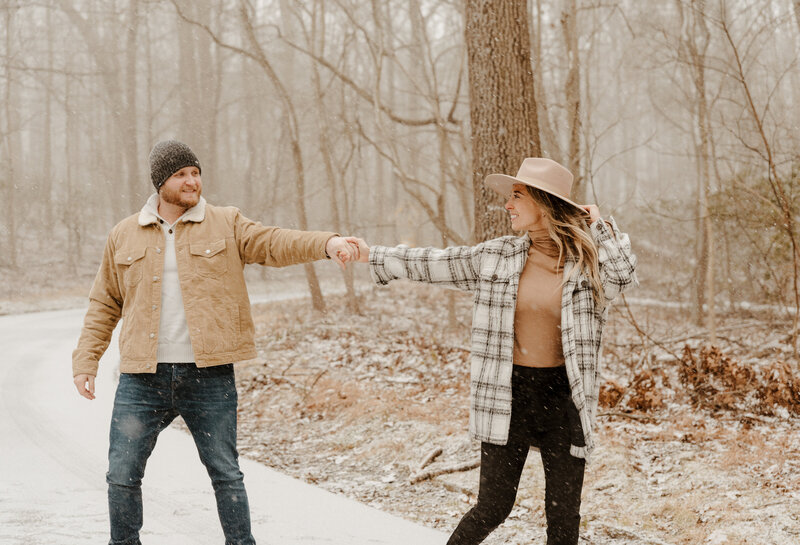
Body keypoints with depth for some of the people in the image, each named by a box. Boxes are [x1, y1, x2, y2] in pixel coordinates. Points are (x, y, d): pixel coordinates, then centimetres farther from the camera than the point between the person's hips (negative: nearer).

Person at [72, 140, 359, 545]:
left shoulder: (226, 225, 4)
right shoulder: (123, 237, 9)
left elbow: (273, 243, -10)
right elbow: (104, 305, 14)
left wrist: (326, 243, -28)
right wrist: (86, 360, 6)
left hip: (209, 377, -1)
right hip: (142, 379, 2)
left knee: (226, 473, 5)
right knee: (122, 475, 5)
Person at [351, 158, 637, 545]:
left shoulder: (585, 262, -2)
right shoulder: (497, 257, 2)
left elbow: (623, 274, -21)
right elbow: (434, 264, 7)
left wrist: (597, 225, -8)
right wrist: (373, 255, 7)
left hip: (562, 397, 0)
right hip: (508, 396, 0)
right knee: (493, 507, 1)